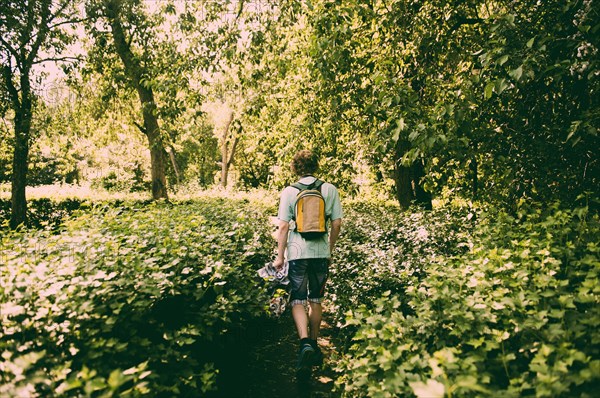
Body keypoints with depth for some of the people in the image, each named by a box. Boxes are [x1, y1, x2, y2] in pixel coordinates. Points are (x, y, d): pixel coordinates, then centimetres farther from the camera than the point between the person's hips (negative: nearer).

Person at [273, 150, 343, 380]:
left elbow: (283, 227, -7)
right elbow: (337, 224, 1)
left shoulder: (289, 192, -5)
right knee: (315, 300, 17)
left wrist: (280, 256, 1)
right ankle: (314, 345, 29)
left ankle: (305, 343, -15)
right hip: (321, 253, 3)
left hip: (297, 253, -2)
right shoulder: (330, 190, 0)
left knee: (298, 301, 5)